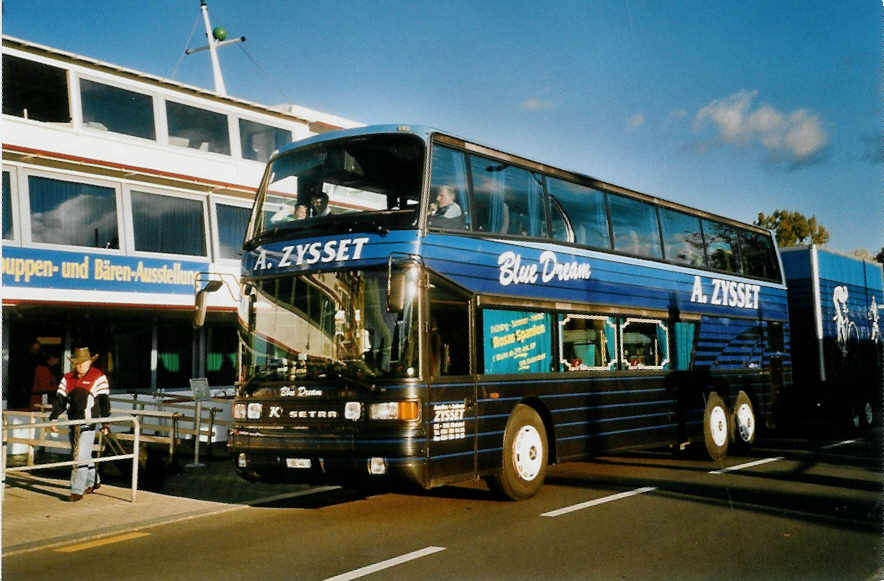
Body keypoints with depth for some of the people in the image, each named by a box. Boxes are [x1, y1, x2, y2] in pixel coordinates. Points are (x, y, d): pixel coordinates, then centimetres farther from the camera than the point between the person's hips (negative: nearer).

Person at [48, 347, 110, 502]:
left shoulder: (99, 377, -3)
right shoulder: (67, 378, 11)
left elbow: (104, 402, -4)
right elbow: (60, 400, 9)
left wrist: (105, 423, -6)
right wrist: (53, 418, -1)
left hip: (88, 424, -6)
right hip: (73, 424, 6)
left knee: (81, 456, -10)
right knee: (81, 455, 16)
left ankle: (77, 490, -6)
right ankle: (93, 482, 34)